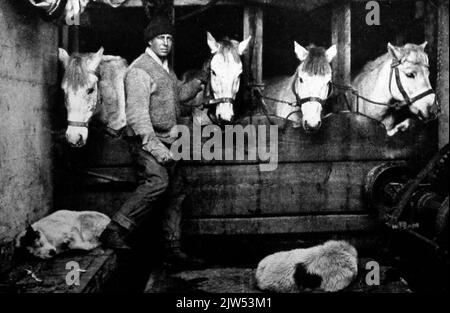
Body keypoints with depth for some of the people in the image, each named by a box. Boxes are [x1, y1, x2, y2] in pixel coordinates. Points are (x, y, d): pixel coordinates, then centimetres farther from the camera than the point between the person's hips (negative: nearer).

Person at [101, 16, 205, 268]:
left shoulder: (166, 69, 18)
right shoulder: (140, 70, -12)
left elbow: (179, 93, 38)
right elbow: (137, 114, -21)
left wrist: (200, 82, 19)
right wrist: (154, 146, -28)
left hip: (167, 142, 9)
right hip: (146, 141, -9)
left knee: (176, 192, 8)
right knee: (157, 181, -30)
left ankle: (173, 251, 15)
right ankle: (116, 230, -20)